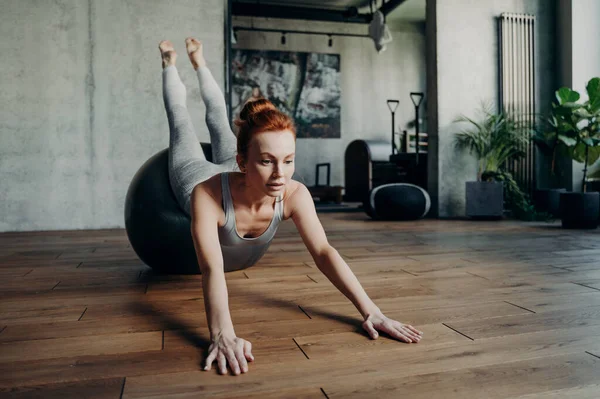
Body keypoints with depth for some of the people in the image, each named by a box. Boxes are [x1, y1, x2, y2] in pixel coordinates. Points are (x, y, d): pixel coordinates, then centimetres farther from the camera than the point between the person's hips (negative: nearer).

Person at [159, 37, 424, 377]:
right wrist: (223, 335, -74)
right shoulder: (209, 195, -53)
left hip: (234, 181, 2)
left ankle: (199, 63, 57)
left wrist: (370, 310, -56)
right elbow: (213, 269, -59)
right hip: (196, 176, -2)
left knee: (218, 119, 34)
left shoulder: (295, 194, -45)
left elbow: (324, 252, -46)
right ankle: (170, 63, 54)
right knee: (181, 121, 30)